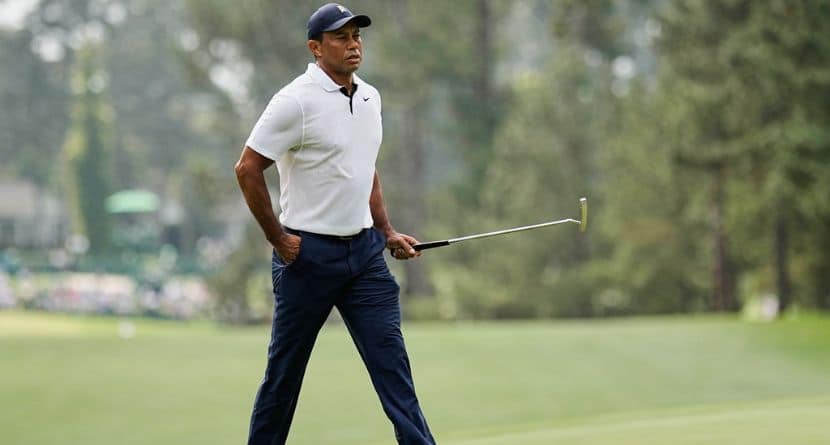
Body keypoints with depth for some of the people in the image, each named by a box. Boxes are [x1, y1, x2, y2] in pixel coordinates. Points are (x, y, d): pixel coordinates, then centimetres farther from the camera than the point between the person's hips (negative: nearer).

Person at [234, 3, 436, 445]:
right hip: (308, 254, -6)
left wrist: (387, 232, 16)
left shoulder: (369, 98, 11)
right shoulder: (296, 101, -12)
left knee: (391, 358, -3)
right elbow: (247, 169, -13)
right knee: (284, 371, 4)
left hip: (364, 250, 6)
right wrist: (277, 238, -12)